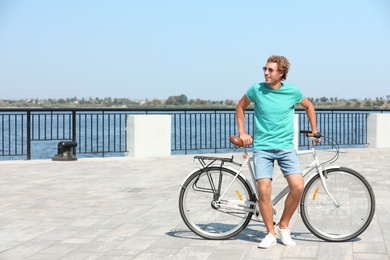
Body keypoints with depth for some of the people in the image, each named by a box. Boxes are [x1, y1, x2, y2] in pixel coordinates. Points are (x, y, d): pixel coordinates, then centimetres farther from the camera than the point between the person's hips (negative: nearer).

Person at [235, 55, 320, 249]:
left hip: (286, 147, 1)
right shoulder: (256, 90, -3)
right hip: (262, 148, -1)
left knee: (298, 187, -15)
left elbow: (308, 106, 18)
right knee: (264, 191, -13)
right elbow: (240, 107, 14)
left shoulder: (292, 91, -1)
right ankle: (271, 233, 7)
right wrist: (242, 133, 7)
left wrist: (314, 130, 17)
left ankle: (283, 227, 7)